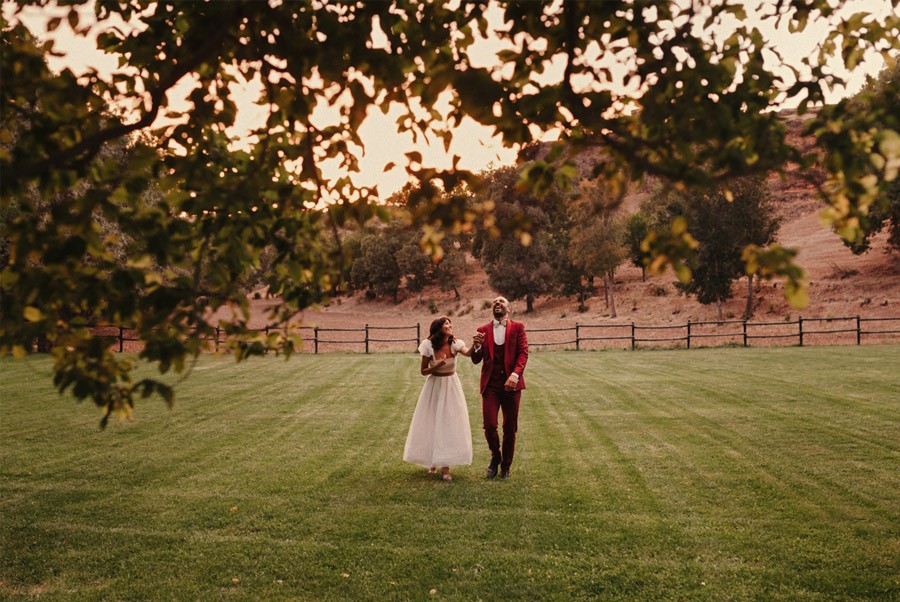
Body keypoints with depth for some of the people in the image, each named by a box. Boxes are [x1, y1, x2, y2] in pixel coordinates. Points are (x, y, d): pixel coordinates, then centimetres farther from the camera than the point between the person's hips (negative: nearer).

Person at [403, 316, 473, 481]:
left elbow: (468, 353, -34)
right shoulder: (428, 345, -14)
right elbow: (423, 371, -6)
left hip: (451, 386, 1)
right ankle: (431, 461, 28)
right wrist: (436, 366, -26)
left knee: (450, 424, 1)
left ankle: (445, 465, 10)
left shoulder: (455, 343, -13)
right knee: (431, 423, 8)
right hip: (434, 386, -1)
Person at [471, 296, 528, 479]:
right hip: (490, 383, 1)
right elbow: (476, 360, 8)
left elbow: (523, 353, -4)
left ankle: (506, 466, 22)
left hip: (511, 383, 0)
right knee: (489, 425, -8)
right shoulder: (483, 330, 10)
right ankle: (495, 457, 19)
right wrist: (477, 346, -14)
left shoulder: (518, 327, 6)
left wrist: (515, 374, -20)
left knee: (510, 428, 5)